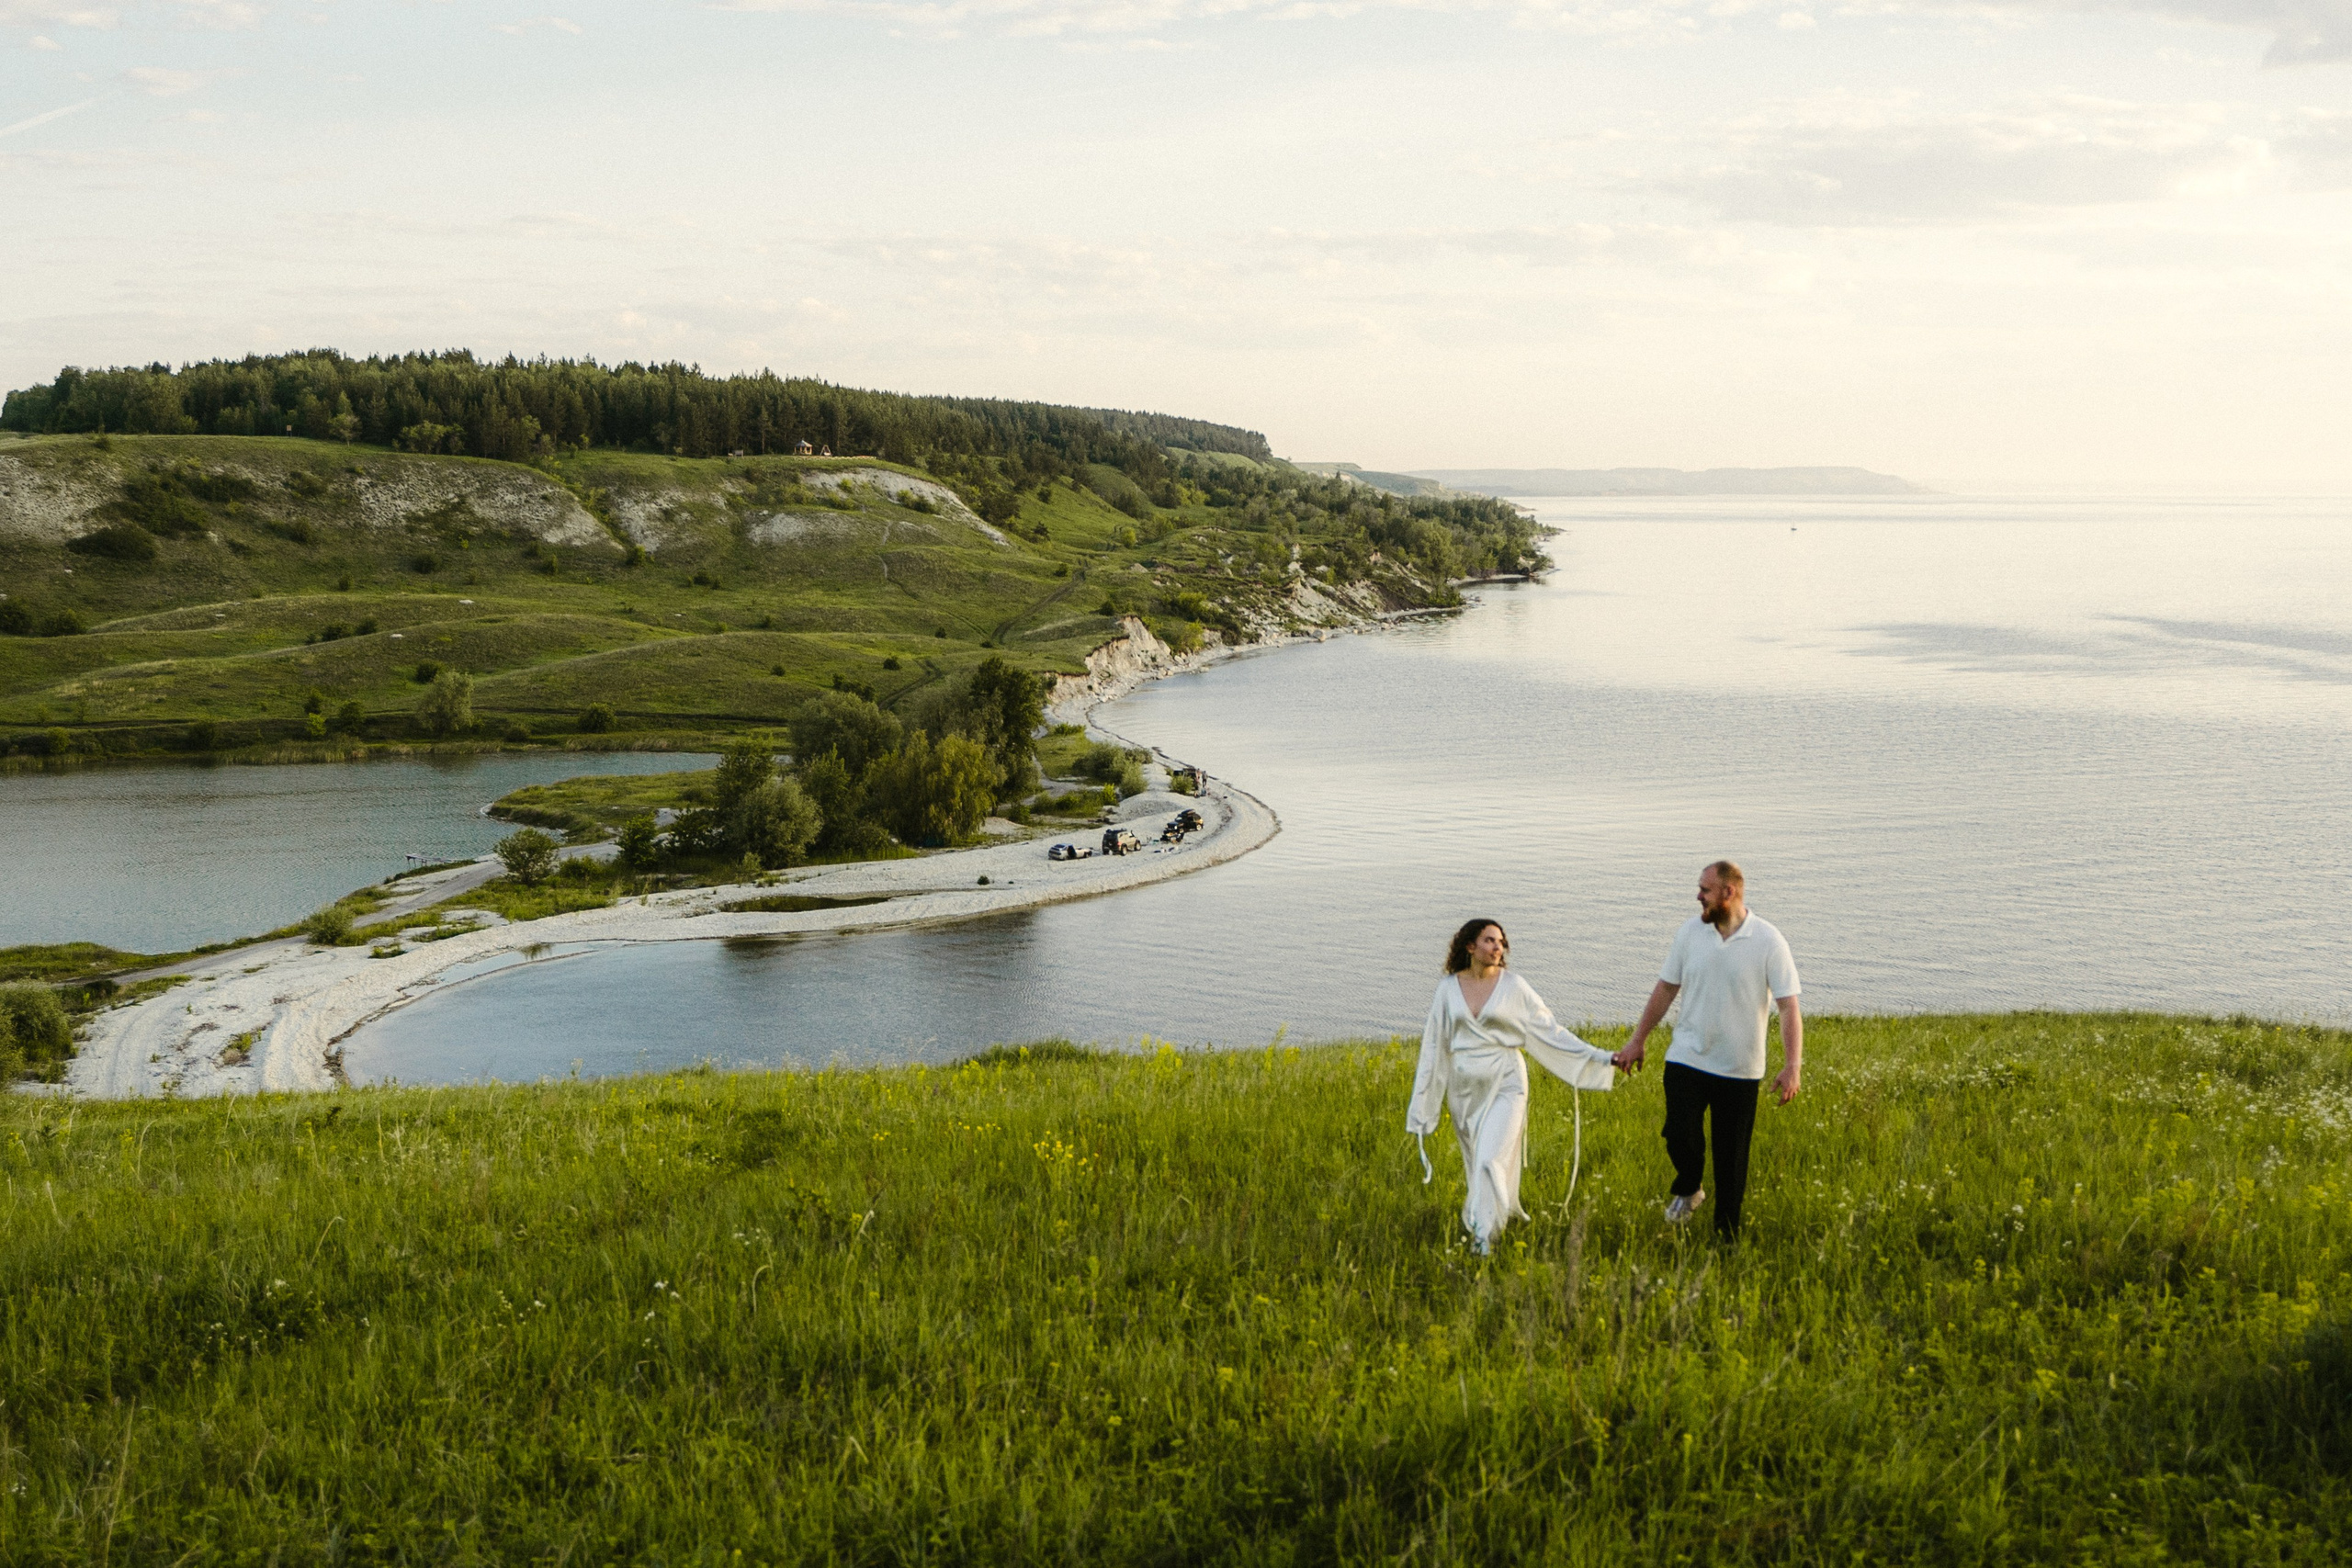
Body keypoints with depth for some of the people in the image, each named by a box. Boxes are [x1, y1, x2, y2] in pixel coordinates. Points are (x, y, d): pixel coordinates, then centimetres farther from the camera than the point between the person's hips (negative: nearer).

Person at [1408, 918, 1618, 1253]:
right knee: (1475, 1162, 10)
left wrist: (1598, 1057, -3)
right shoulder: (1448, 989, 3)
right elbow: (1434, 1044, 9)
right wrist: (1422, 1105, 9)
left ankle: (1484, 1236, -8)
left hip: (1504, 1085, -3)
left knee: (1491, 1160, -14)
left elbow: (1548, 1031, 2)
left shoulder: (1513, 987, -2)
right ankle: (1505, 1212, 32)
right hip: (1464, 1090, 3)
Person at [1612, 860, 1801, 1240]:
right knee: (1680, 1134, -12)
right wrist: (1638, 1041, 12)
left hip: (1740, 1067, -2)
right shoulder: (1690, 931, 0)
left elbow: (1789, 1006, -11)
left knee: (1732, 1156, 5)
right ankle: (1688, 1189, 21)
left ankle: (1726, 1235, 21)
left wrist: (1792, 1066, -21)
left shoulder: (1768, 941, -10)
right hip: (1687, 1058, 2)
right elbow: (1666, 988, 11)